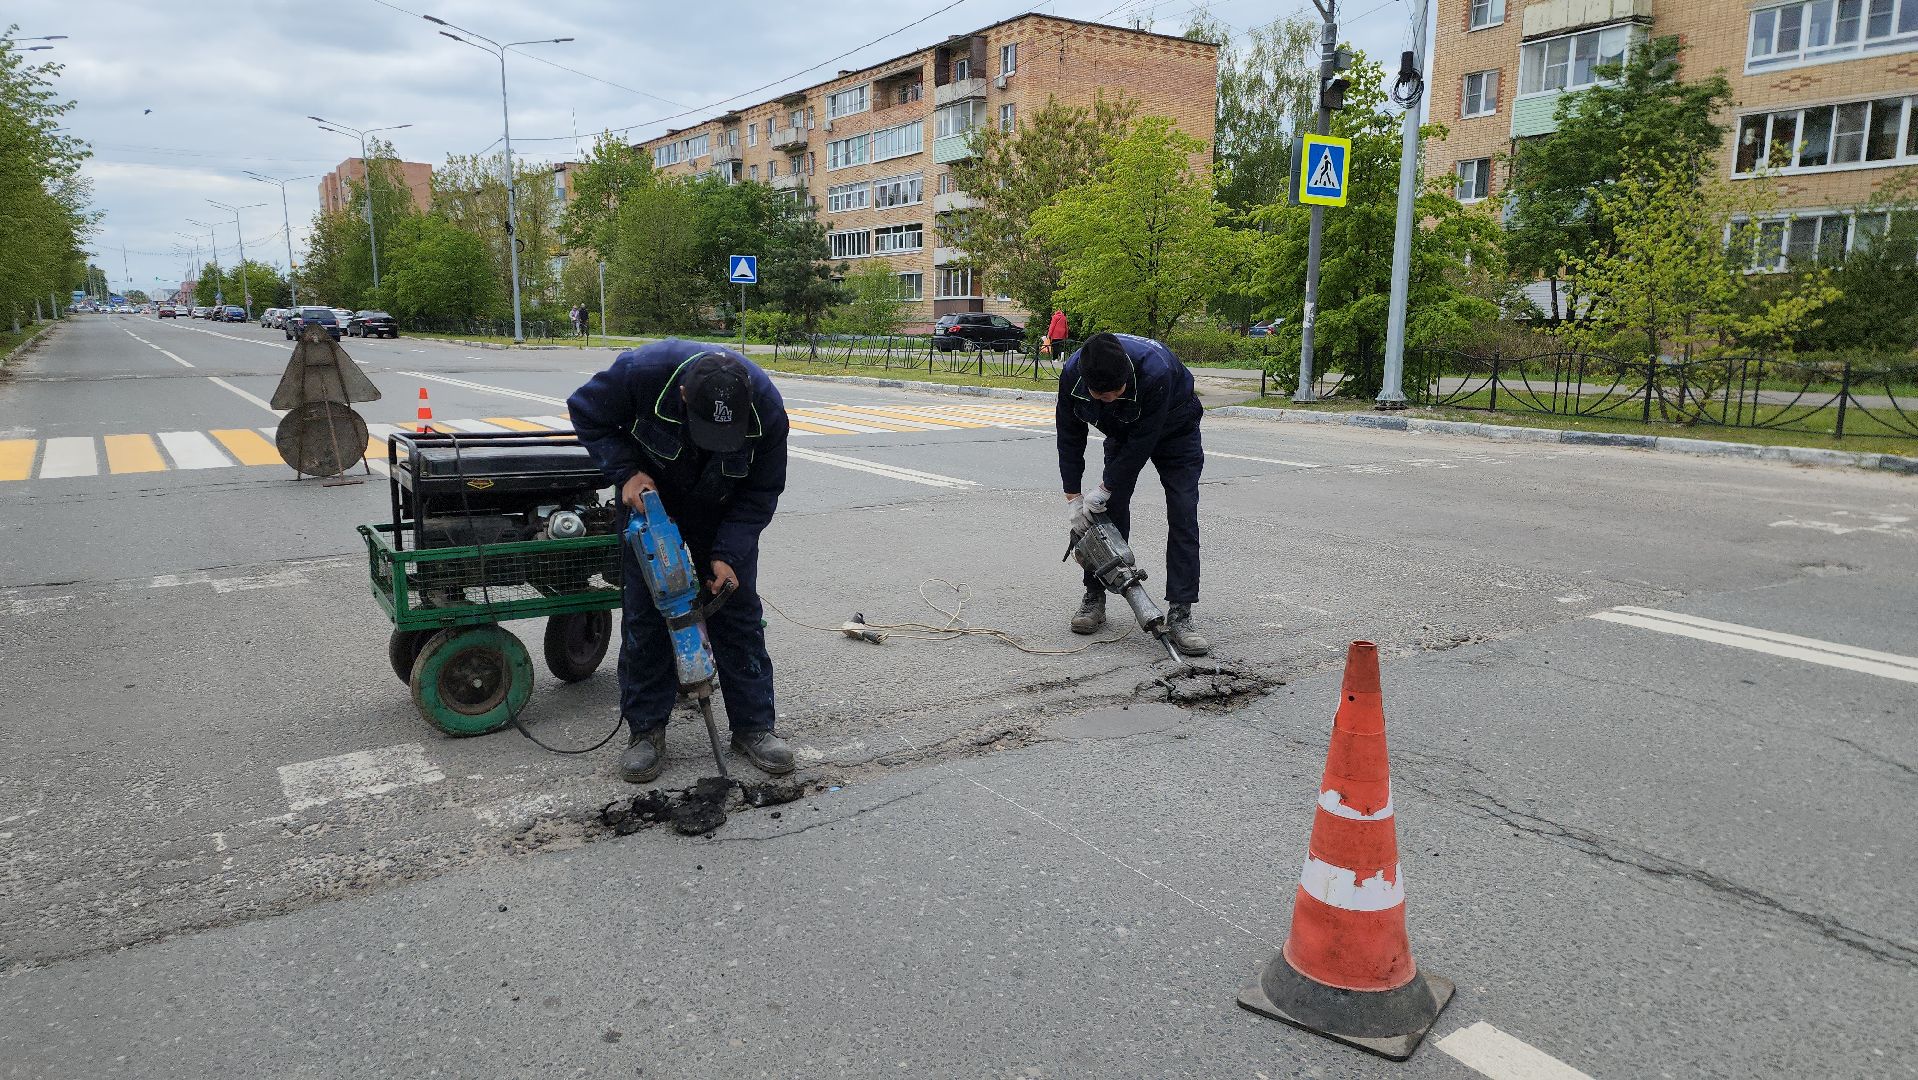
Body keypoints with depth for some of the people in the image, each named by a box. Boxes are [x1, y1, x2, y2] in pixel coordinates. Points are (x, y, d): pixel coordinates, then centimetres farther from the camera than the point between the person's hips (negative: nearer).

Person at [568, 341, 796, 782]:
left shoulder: (767, 409, -31)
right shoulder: (642, 370, -36)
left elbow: (760, 493, -16)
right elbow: (585, 412, -15)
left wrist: (728, 554, -25)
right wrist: (625, 472, -26)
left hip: (723, 511, 1)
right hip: (648, 496, 0)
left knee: (739, 613, 1)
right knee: (646, 613, -2)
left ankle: (753, 725, 12)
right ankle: (647, 729, 10)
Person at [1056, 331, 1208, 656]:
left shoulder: (1155, 370, -43)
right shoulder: (1072, 374, -28)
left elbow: (1143, 442, -34)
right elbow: (1070, 437, -14)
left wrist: (1104, 488, -26)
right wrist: (1072, 496, -14)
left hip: (1174, 430, -3)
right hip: (1123, 432, 4)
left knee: (1183, 516, -13)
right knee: (1109, 510, -4)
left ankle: (1180, 615, -13)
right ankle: (1094, 598, 10)